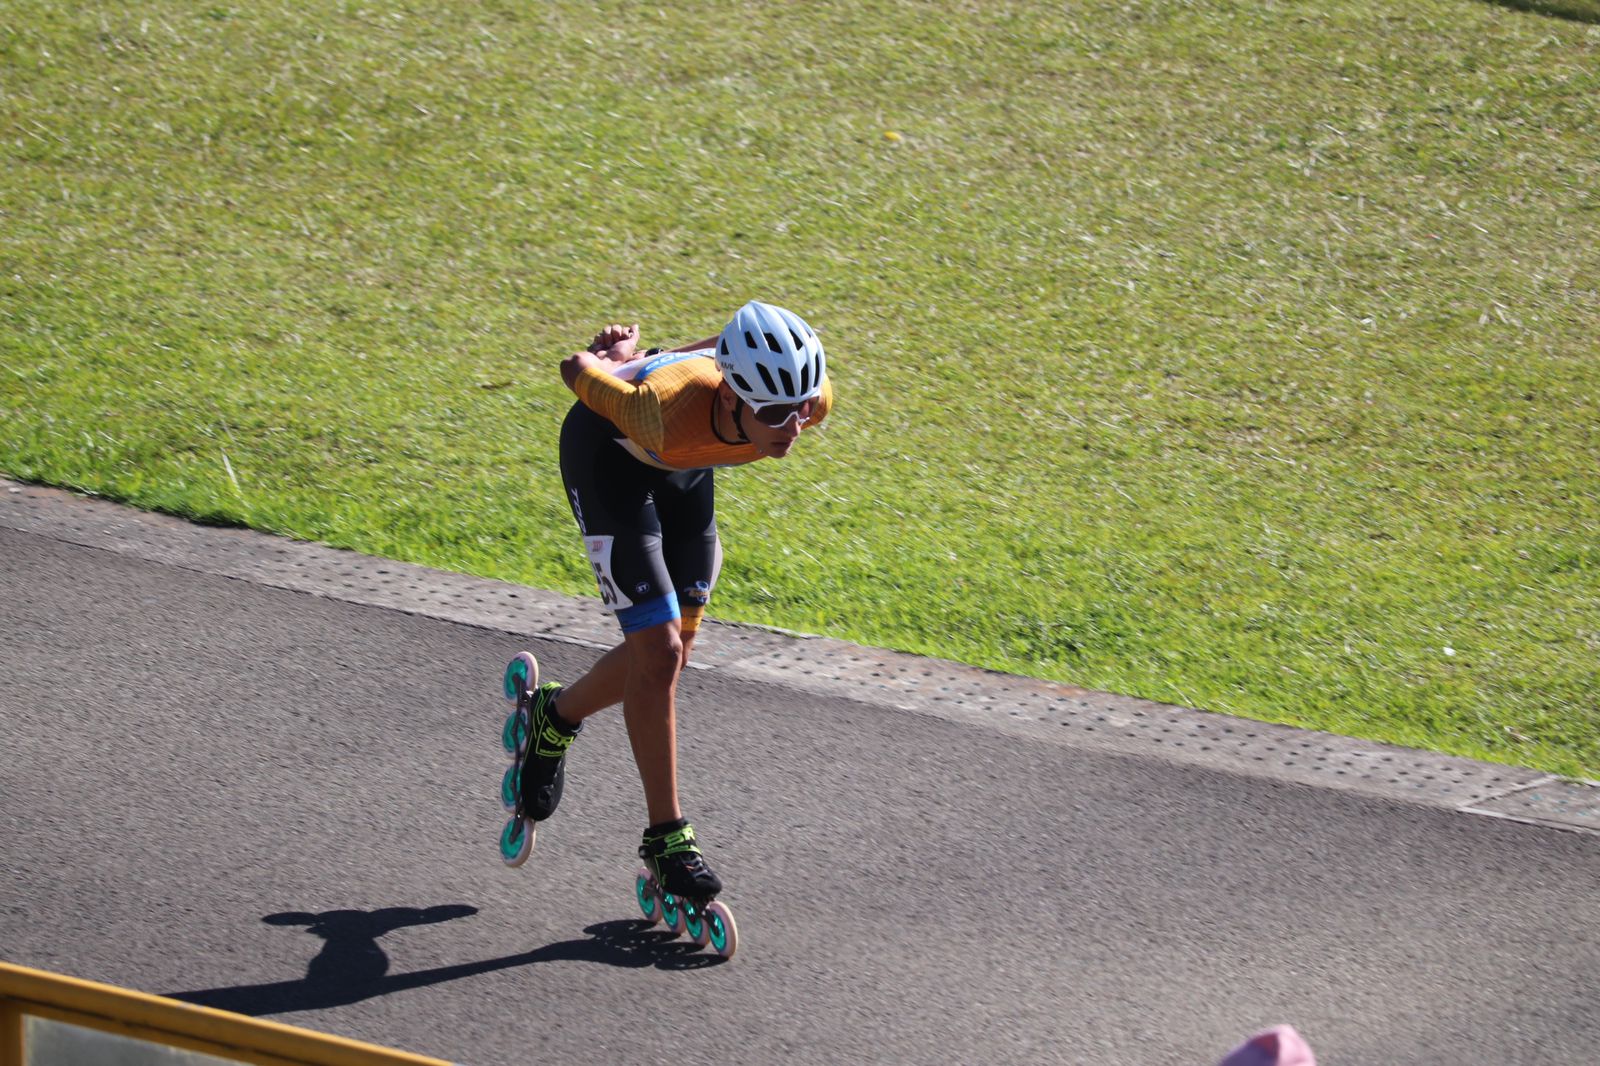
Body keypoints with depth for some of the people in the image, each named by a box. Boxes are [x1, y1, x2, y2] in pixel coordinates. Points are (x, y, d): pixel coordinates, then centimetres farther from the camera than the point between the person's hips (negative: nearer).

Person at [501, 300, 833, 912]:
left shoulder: (813, 400, -30)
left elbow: (726, 346, -8)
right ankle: (665, 836, 1)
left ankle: (555, 717, 36)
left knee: (671, 652, 9)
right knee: (658, 653, -12)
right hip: (610, 452, -6)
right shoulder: (668, 412, -45)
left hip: (683, 467, 6)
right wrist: (616, 357, 0)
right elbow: (578, 369, -24)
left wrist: (643, 356, 5)